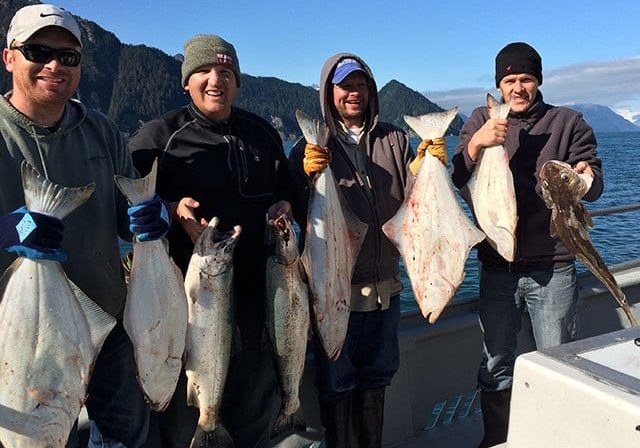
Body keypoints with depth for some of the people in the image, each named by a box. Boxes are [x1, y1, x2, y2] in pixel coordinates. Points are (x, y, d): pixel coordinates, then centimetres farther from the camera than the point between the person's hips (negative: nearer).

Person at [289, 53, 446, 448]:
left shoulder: (395, 140, 7)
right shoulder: (312, 148, -2)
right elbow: (300, 216, -8)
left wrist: (426, 164, -16)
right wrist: (309, 176, -25)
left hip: (386, 285, 4)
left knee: (376, 379, 19)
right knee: (336, 384, 8)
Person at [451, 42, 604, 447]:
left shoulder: (568, 122, 3)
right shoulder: (481, 122, 5)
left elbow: (595, 185, -1)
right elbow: (460, 180, -4)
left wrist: (585, 178, -26)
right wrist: (475, 145, -25)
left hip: (553, 267, -1)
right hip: (498, 266, 1)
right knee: (496, 364, 12)